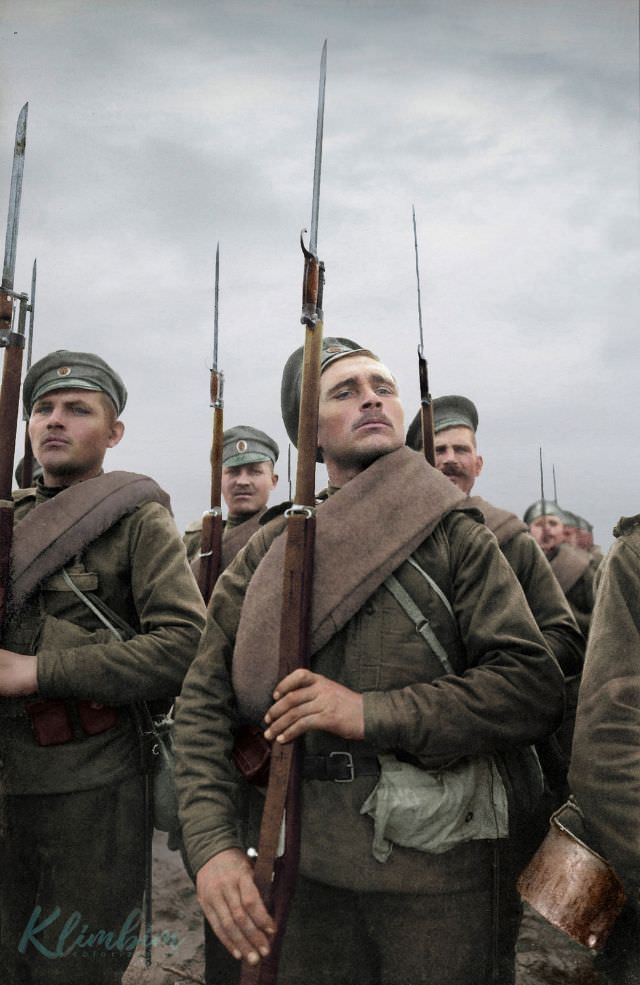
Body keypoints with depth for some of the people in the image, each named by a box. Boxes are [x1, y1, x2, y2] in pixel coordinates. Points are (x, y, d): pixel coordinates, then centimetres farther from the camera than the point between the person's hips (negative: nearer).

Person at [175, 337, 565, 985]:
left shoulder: (459, 538, -4)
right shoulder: (270, 551, 3)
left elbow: (536, 688, -13)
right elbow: (203, 703, 0)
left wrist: (374, 713, -20)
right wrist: (213, 844, -12)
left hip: (443, 871, -2)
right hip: (311, 870, 3)